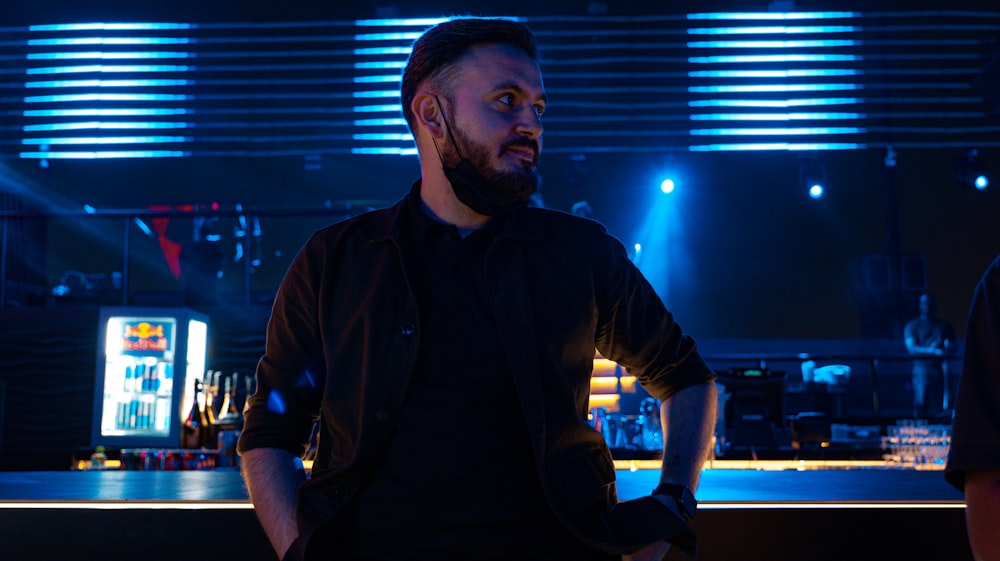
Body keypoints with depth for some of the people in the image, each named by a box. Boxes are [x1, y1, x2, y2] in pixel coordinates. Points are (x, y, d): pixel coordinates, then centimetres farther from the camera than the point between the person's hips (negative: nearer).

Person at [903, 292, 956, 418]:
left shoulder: (944, 326, 20)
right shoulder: (912, 326, 10)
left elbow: (950, 346, 12)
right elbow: (911, 347, -4)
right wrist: (932, 351, -18)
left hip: (940, 369, 3)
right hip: (922, 368, -3)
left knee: (937, 407, -5)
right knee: (921, 403, -16)